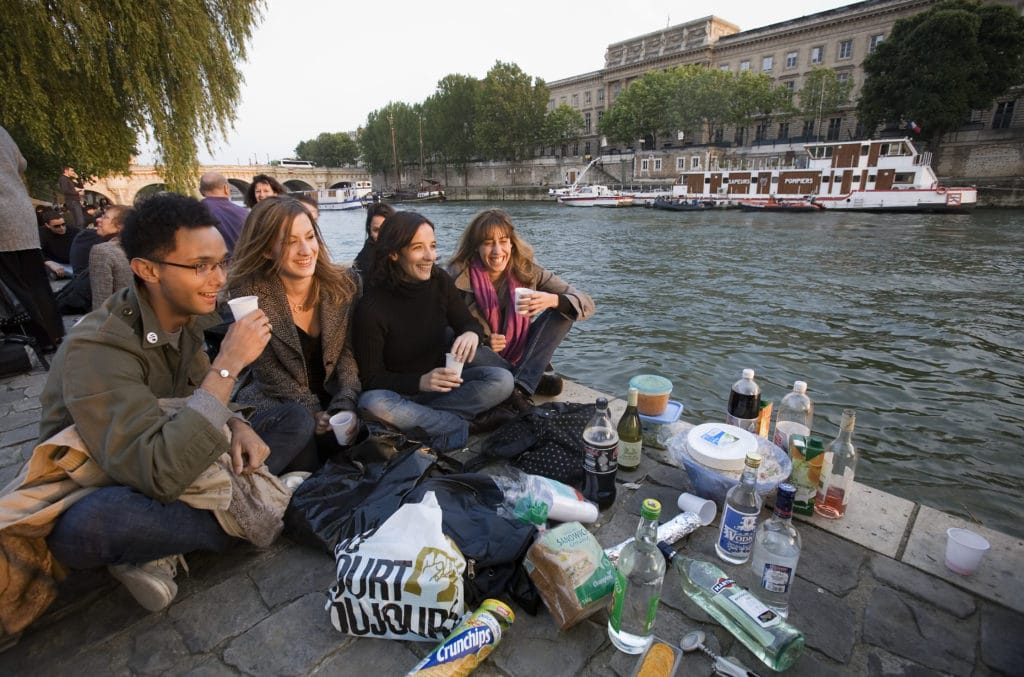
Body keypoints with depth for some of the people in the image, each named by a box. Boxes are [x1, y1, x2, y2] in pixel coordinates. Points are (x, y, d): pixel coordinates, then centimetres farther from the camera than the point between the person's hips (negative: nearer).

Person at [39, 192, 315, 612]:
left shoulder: (183, 317, -7)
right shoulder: (96, 349, -28)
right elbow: (158, 476, -38)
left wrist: (239, 429, -16)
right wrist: (228, 365, -37)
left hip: (177, 464, 7)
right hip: (100, 494, -6)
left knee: (295, 419, -6)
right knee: (85, 526, -40)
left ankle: (160, 550, -11)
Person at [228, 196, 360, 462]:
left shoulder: (344, 284, -5)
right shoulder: (249, 294, -13)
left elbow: (348, 353, -6)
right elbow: (270, 374, -11)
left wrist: (343, 408, -20)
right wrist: (316, 415, -21)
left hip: (334, 398, 3)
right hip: (274, 402, -2)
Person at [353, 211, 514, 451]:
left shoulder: (440, 281, -7)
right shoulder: (371, 307, -19)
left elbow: (468, 322, 4)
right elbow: (370, 378, -14)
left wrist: (471, 333, -22)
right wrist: (420, 382, -31)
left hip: (441, 383, 4)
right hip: (399, 392, -3)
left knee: (502, 380, -20)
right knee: (372, 403, -38)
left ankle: (418, 419, -20)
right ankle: (460, 426, -20)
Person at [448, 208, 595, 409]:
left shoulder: (526, 270, -11)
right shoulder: (459, 276, -16)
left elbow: (586, 304, -15)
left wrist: (553, 300, -37)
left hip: (520, 358, 2)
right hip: (484, 357, -1)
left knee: (563, 312, -16)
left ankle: (520, 387, -26)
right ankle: (533, 382, -16)